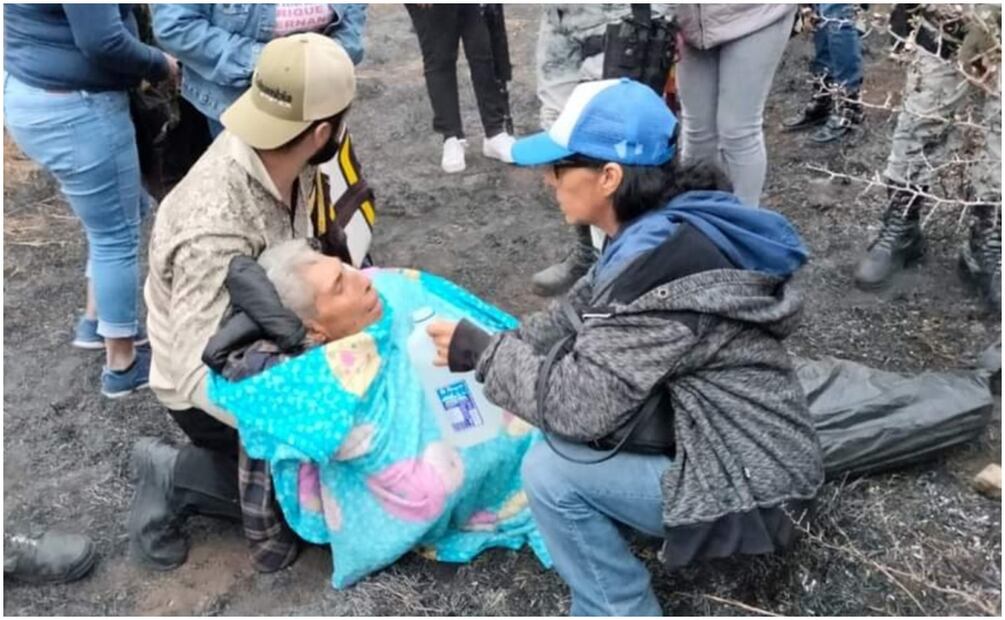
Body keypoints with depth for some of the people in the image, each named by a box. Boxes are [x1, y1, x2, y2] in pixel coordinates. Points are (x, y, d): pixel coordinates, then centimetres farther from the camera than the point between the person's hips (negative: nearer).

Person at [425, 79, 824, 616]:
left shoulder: (663, 263, -29)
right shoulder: (668, 227, 0)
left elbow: (581, 401, -26)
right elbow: (578, 318, 8)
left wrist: (480, 353, -13)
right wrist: (491, 347, -5)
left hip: (746, 485, -9)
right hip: (725, 442, 9)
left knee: (550, 471, -16)